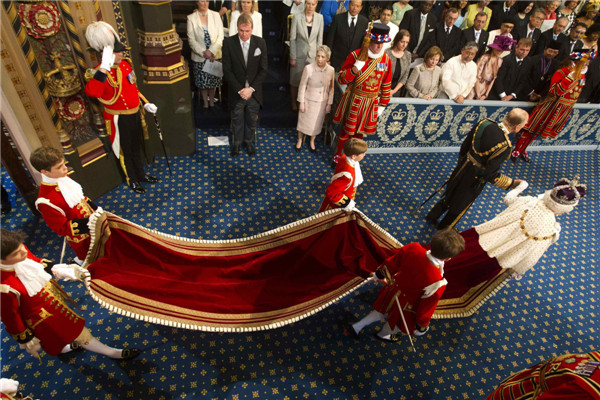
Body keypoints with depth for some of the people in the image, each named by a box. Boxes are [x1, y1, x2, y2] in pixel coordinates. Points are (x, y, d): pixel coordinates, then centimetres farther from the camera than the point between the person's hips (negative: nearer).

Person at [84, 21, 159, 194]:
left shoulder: (126, 64, 1)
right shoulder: (100, 73, -22)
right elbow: (91, 91, -45)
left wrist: (145, 103, 14)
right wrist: (104, 67, -49)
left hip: (134, 114, 7)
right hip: (119, 119, -7)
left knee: (137, 147, 21)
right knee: (125, 151, 11)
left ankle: (141, 175, 40)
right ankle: (132, 180, 30)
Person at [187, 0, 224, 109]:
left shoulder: (215, 15, 2)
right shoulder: (191, 18, -1)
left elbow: (221, 36, -3)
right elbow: (191, 40, -5)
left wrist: (211, 51, -14)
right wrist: (204, 52, -16)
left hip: (214, 55, 1)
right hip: (199, 57, -1)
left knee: (214, 80, 7)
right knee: (202, 82, 5)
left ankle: (212, 102, 24)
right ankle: (205, 104, 20)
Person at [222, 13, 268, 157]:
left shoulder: (260, 43, -6)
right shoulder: (228, 43, -10)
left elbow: (263, 70, -5)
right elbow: (227, 70, -10)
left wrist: (251, 88, -14)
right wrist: (239, 89, -16)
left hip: (254, 91, 1)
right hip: (236, 91, -1)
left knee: (252, 120, 16)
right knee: (237, 120, 15)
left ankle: (249, 142, 39)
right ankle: (236, 143, 37)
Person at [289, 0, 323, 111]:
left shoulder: (320, 17, -4)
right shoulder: (297, 17, -9)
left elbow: (320, 39, 3)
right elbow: (292, 38, -6)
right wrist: (292, 57, -6)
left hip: (313, 55, 1)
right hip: (299, 55, -1)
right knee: (295, 80, 10)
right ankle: (294, 103, 30)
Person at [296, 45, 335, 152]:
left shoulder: (331, 70, -12)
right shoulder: (308, 68, -19)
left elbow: (331, 88, -1)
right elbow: (302, 86, -10)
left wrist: (329, 103, 3)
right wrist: (301, 102, -7)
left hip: (322, 102, 2)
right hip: (309, 100, -2)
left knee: (317, 123, 17)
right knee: (303, 121, 15)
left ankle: (312, 141, 42)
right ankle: (300, 140, 40)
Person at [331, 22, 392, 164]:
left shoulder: (386, 59, -1)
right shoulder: (355, 55, -13)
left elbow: (386, 85, 8)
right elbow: (341, 79, -15)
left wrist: (382, 105, 9)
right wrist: (356, 67, -30)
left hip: (371, 103, 3)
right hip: (353, 100, -3)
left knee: (360, 131, 13)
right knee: (347, 129, 8)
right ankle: (338, 155, 30)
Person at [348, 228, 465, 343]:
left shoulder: (413, 248, -30)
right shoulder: (437, 283, -40)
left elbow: (391, 263, -11)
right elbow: (427, 306, -21)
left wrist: (380, 274, 10)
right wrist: (422, 326, -1)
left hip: (394, 289, 4)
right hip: (407, 304, -3)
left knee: (382, 311, 35)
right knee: (398, 325, 33)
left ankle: (357, 327, 51)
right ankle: (382, 334, 63)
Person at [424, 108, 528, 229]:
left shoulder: (484, 123, -14)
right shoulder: (504, 147, -31)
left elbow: (464, 146, -1)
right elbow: (490, 175, -26)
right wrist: (512, 183, -12)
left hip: (463, 168, 5)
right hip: (474, 179, -5)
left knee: (449, 196, 29)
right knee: (460, 206, 21)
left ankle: (431, 217, 49)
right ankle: (443, 229, 43)